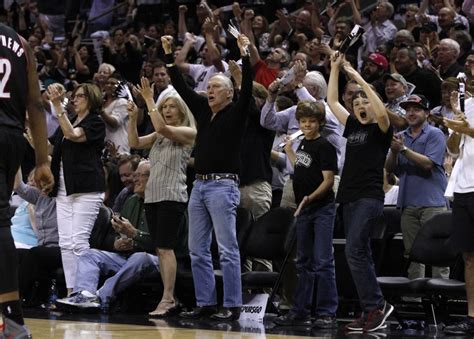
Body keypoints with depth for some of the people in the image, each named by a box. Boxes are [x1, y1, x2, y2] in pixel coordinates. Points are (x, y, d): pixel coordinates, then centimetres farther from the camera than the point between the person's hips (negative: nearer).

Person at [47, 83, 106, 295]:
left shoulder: (96, 123, -2)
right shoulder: (67, 122, 20)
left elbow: (72, 135, -19)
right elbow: (50, 149, 26)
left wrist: (58, 106, -24)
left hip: (86, 189, -7)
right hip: (64, 189, 7)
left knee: (78, 241, -13)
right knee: (65, 243, 2)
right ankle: (70, 291, 3)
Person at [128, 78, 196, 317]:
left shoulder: (188, 132, -2)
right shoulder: (158, 136, 18)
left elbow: (162, 128, -18)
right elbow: (135, 143, 9)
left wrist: (149, 100, -15)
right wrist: (133, 118, -2)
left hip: (172, 196, -7)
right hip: (152, 195, 7)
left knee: (165, 248, -13)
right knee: (159, 249, 7)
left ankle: (166, 300, -15)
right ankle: (169, 297, 11)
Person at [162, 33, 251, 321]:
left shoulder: (236, 113, -1)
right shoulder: (203, 109, 16)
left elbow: (247, 88, -16)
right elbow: (181, 87, 18)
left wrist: (245, 54, -21)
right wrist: (169, 54, 15)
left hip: (223, 185, -7)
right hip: (199, 185, 7)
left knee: (227, 249, -8)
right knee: (198, 250, 7)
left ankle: (232, 306, -7)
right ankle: (206, 303, 12)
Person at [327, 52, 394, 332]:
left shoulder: (381, 130, -1)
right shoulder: (354, 127, 17)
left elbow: (382, 112, -23)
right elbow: (333, 102, 24)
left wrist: (361, 80, -22)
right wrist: (335, 68, 17)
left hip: (370, 198, -8)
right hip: (349, 198, 8)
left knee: (354, 251, -18)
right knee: (360, 255, 6)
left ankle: (376, 305, -15)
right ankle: (373, 312, 8)